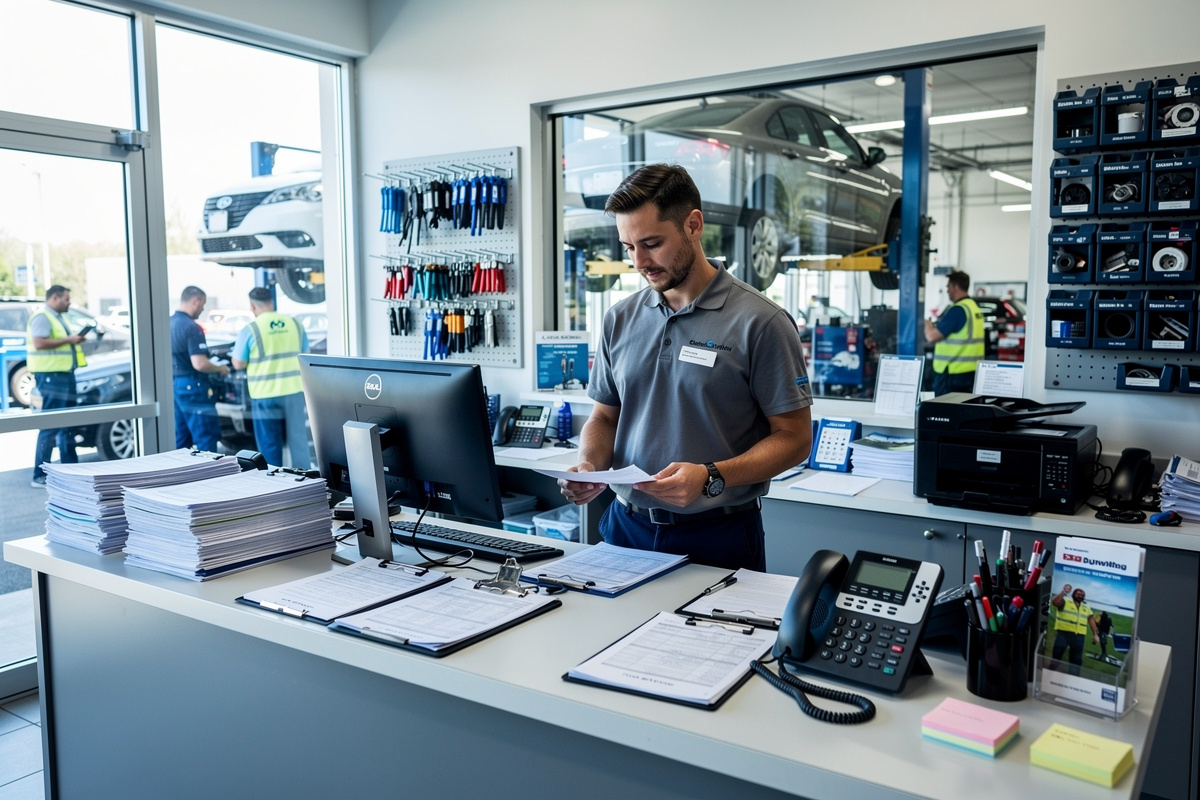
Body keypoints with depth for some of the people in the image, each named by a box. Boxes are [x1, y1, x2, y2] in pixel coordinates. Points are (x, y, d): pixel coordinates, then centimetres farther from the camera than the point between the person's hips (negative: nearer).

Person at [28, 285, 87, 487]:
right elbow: (39, 343, -23)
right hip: (50, 375, -10)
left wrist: (76, 340, 10)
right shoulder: (42, 317, -11)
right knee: (50, 426, -10)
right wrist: (68, 340, -18)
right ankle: (40, 475, -6)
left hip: (64, 373, 10)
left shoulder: (58, 318, 19)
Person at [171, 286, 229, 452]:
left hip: (172, 385, 9)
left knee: (179, 440, 14)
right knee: (206, 438, -2)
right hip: (191, 386, -9)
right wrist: (220, 369, -6)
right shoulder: (192, 327, -16)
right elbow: (199, 364, -24)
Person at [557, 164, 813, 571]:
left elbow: (793, 436, -8)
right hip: (627, 526, 4)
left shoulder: (760, 322, -9)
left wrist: (711, 478, -22)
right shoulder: (620, 319, 6)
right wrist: (589, 467, -7)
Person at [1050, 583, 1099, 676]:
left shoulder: (1086, 607, 19)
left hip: (1078, 636, 5)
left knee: (1076, 659, 7)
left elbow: (1091, 620, 17)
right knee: (1057, 654, -6)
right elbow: (1054, 602, -18)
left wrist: (1095, 634, 11)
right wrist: (1063, 592, -25)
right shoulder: (1065, 602, 1)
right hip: (1063, 633, -5)